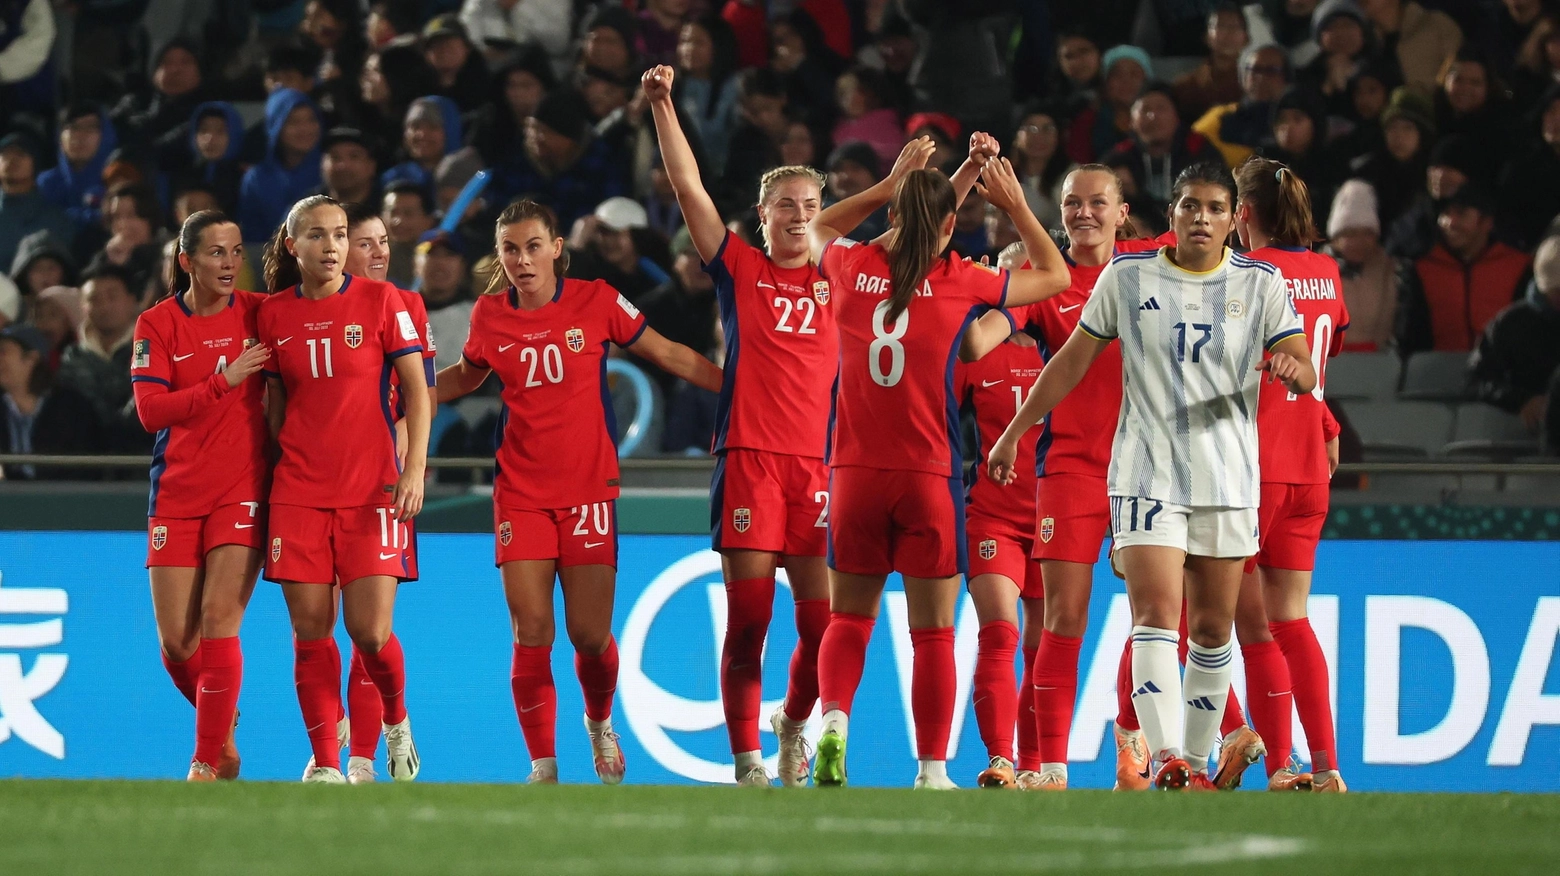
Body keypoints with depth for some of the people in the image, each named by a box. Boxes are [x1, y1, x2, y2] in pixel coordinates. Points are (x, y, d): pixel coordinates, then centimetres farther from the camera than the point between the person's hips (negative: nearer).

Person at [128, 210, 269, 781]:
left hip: (243, 491, -1)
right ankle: (223, 734, 26)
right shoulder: (158, 324, -1)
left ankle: (209, 762, -9)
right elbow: (150, 411, -11)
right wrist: (224, 380, -18)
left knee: (218, 621, -15)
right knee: (176, 643, 0)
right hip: (177, 493, 1)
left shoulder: (260, 313, 1)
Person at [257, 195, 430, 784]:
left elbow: (416, 391, 1)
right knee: (310, 630, -1)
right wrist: (271, 469, 13)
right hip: (298, 489, 2)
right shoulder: (274, 314, 6)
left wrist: (414, 469, -8)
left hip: (371, 488, -2)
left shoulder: (380, 300, -1)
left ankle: (396, 722, 21)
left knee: (370, 631, -9)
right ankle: (326, 764, 7)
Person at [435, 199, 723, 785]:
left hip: (587, 488, -1)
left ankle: (600, 722, 29)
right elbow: (466, 377, 22)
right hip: (521, 490, 1)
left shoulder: (595, 302, -4)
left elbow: (668, 355, 6)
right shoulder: (491, 315, 2)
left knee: (590, 635, -3)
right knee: (531, 635, -7)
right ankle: (542, 767, 3)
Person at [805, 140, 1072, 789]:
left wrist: (888, 186, 26)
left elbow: (818, 228, 29)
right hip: (928, 476, -2)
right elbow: (1056, 276, 12)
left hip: (854, 473, 2)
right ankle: (932, 772, 2)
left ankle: (833, 720, -14)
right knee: (933, 632, 3)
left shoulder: (853, 268, 3)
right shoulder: (960, 283, -3)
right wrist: (1016, 207, 19)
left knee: (848, 619, 11)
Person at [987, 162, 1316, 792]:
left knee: (1213, 628, 6)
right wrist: (1014, 433, 11)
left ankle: (1196, 759, 16)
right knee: (1156, 615, -16)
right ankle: (1166, 757, -26)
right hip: (1146, 473, -2)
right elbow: (1072, 360, 11)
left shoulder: (1261, 284, 4)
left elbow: (1305, 373, 0)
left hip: (1229, 477, 2)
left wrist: (1292, 367, -24)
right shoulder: (1126, 277, 3)